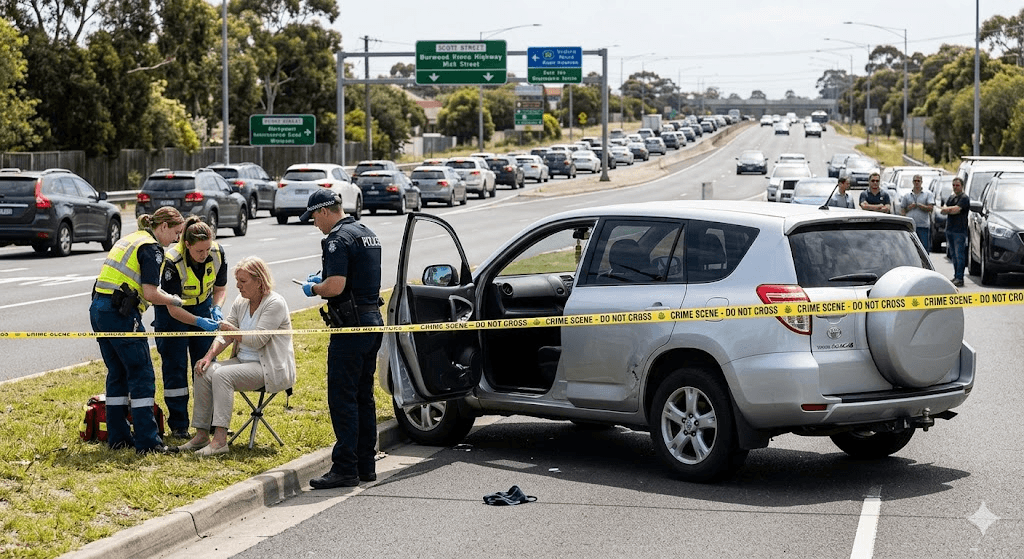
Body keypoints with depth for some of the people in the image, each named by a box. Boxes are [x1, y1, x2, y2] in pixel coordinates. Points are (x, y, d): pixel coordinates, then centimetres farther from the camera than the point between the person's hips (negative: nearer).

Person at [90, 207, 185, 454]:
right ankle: (147, 441, -4)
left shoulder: (131, 239, 20)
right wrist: (177, 301, 0)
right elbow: (151, 294, -15)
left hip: (98, 309, 9)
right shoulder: (151, 248, -9)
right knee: (142, 375, -4)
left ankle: (118, 436, 19)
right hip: (120, 314, -9)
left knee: (117, 374, 15)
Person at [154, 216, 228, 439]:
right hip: (173, 312, -4)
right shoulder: (172, 262, -32)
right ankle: (178, 425, 3)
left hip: (202, 306, 4)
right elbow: (173, 309, -28)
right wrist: (199, 322, -40)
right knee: (175, 366, -4)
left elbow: (220, 288, -2)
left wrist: (217, 308, -21)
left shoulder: (217, 254, -20)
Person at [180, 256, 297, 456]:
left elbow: (258, 340, -20)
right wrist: (209, 355, -6)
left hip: (271, 370, -8)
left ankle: (220, 440, -32)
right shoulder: (240, 302, 11)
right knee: (204, 372, -12)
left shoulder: (275, 304, -14)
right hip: (244, 361, 8)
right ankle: (201, 434, -12)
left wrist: (232, 330, -21)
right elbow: (225, 334, 9)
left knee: (222, 375, -28)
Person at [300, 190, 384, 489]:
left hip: (351, 325, -10)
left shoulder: (339, 239, -15)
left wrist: (313, 288, -4)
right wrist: (324, 277, 24)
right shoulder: (367, 234, 16)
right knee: (363, 396, 14)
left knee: (342, 397, -6)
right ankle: (366, 465, 18)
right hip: (373, 319, 10)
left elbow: (336, 286, -24)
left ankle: (345, 468, -7)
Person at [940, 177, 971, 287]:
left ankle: (959, 278, -11)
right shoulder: (951, 197, 19)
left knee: (959, 255, -9)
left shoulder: (964, 198, -5)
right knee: (954, 255, 11)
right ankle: (956, 277, 16)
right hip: (949, 229, 8)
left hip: (960, 230, -8)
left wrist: (947, 209, -4)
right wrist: (952, 209, -10)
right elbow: (943, 209, 9)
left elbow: (956, 209, -18)